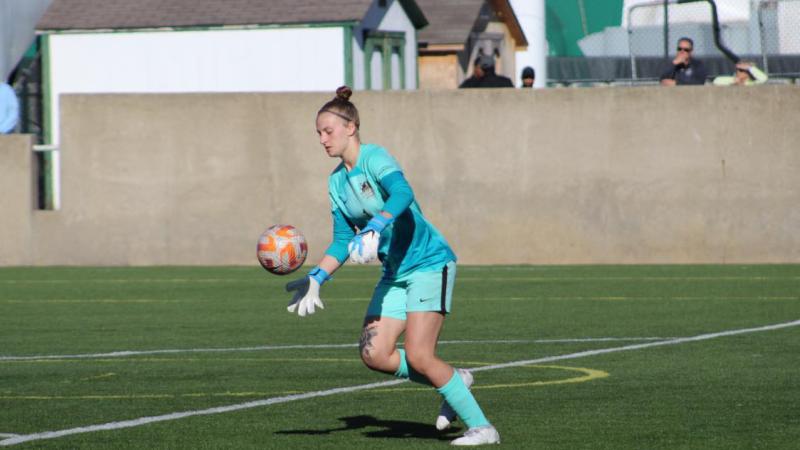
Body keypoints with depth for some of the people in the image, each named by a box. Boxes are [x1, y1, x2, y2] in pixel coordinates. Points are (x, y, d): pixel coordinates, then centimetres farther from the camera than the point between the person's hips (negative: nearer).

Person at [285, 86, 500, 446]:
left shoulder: (374, 157, -15)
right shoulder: (337, 181, 10)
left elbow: (402, 193, -35)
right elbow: (343, 240, 15)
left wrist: (375, 229, -50)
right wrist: (315, 279, 3)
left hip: (428, 262, -8)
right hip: (395, 273, 8)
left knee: (418, 355, -17)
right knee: (374, 355, -4)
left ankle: (481, 428, -7)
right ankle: (454, 380, 15)